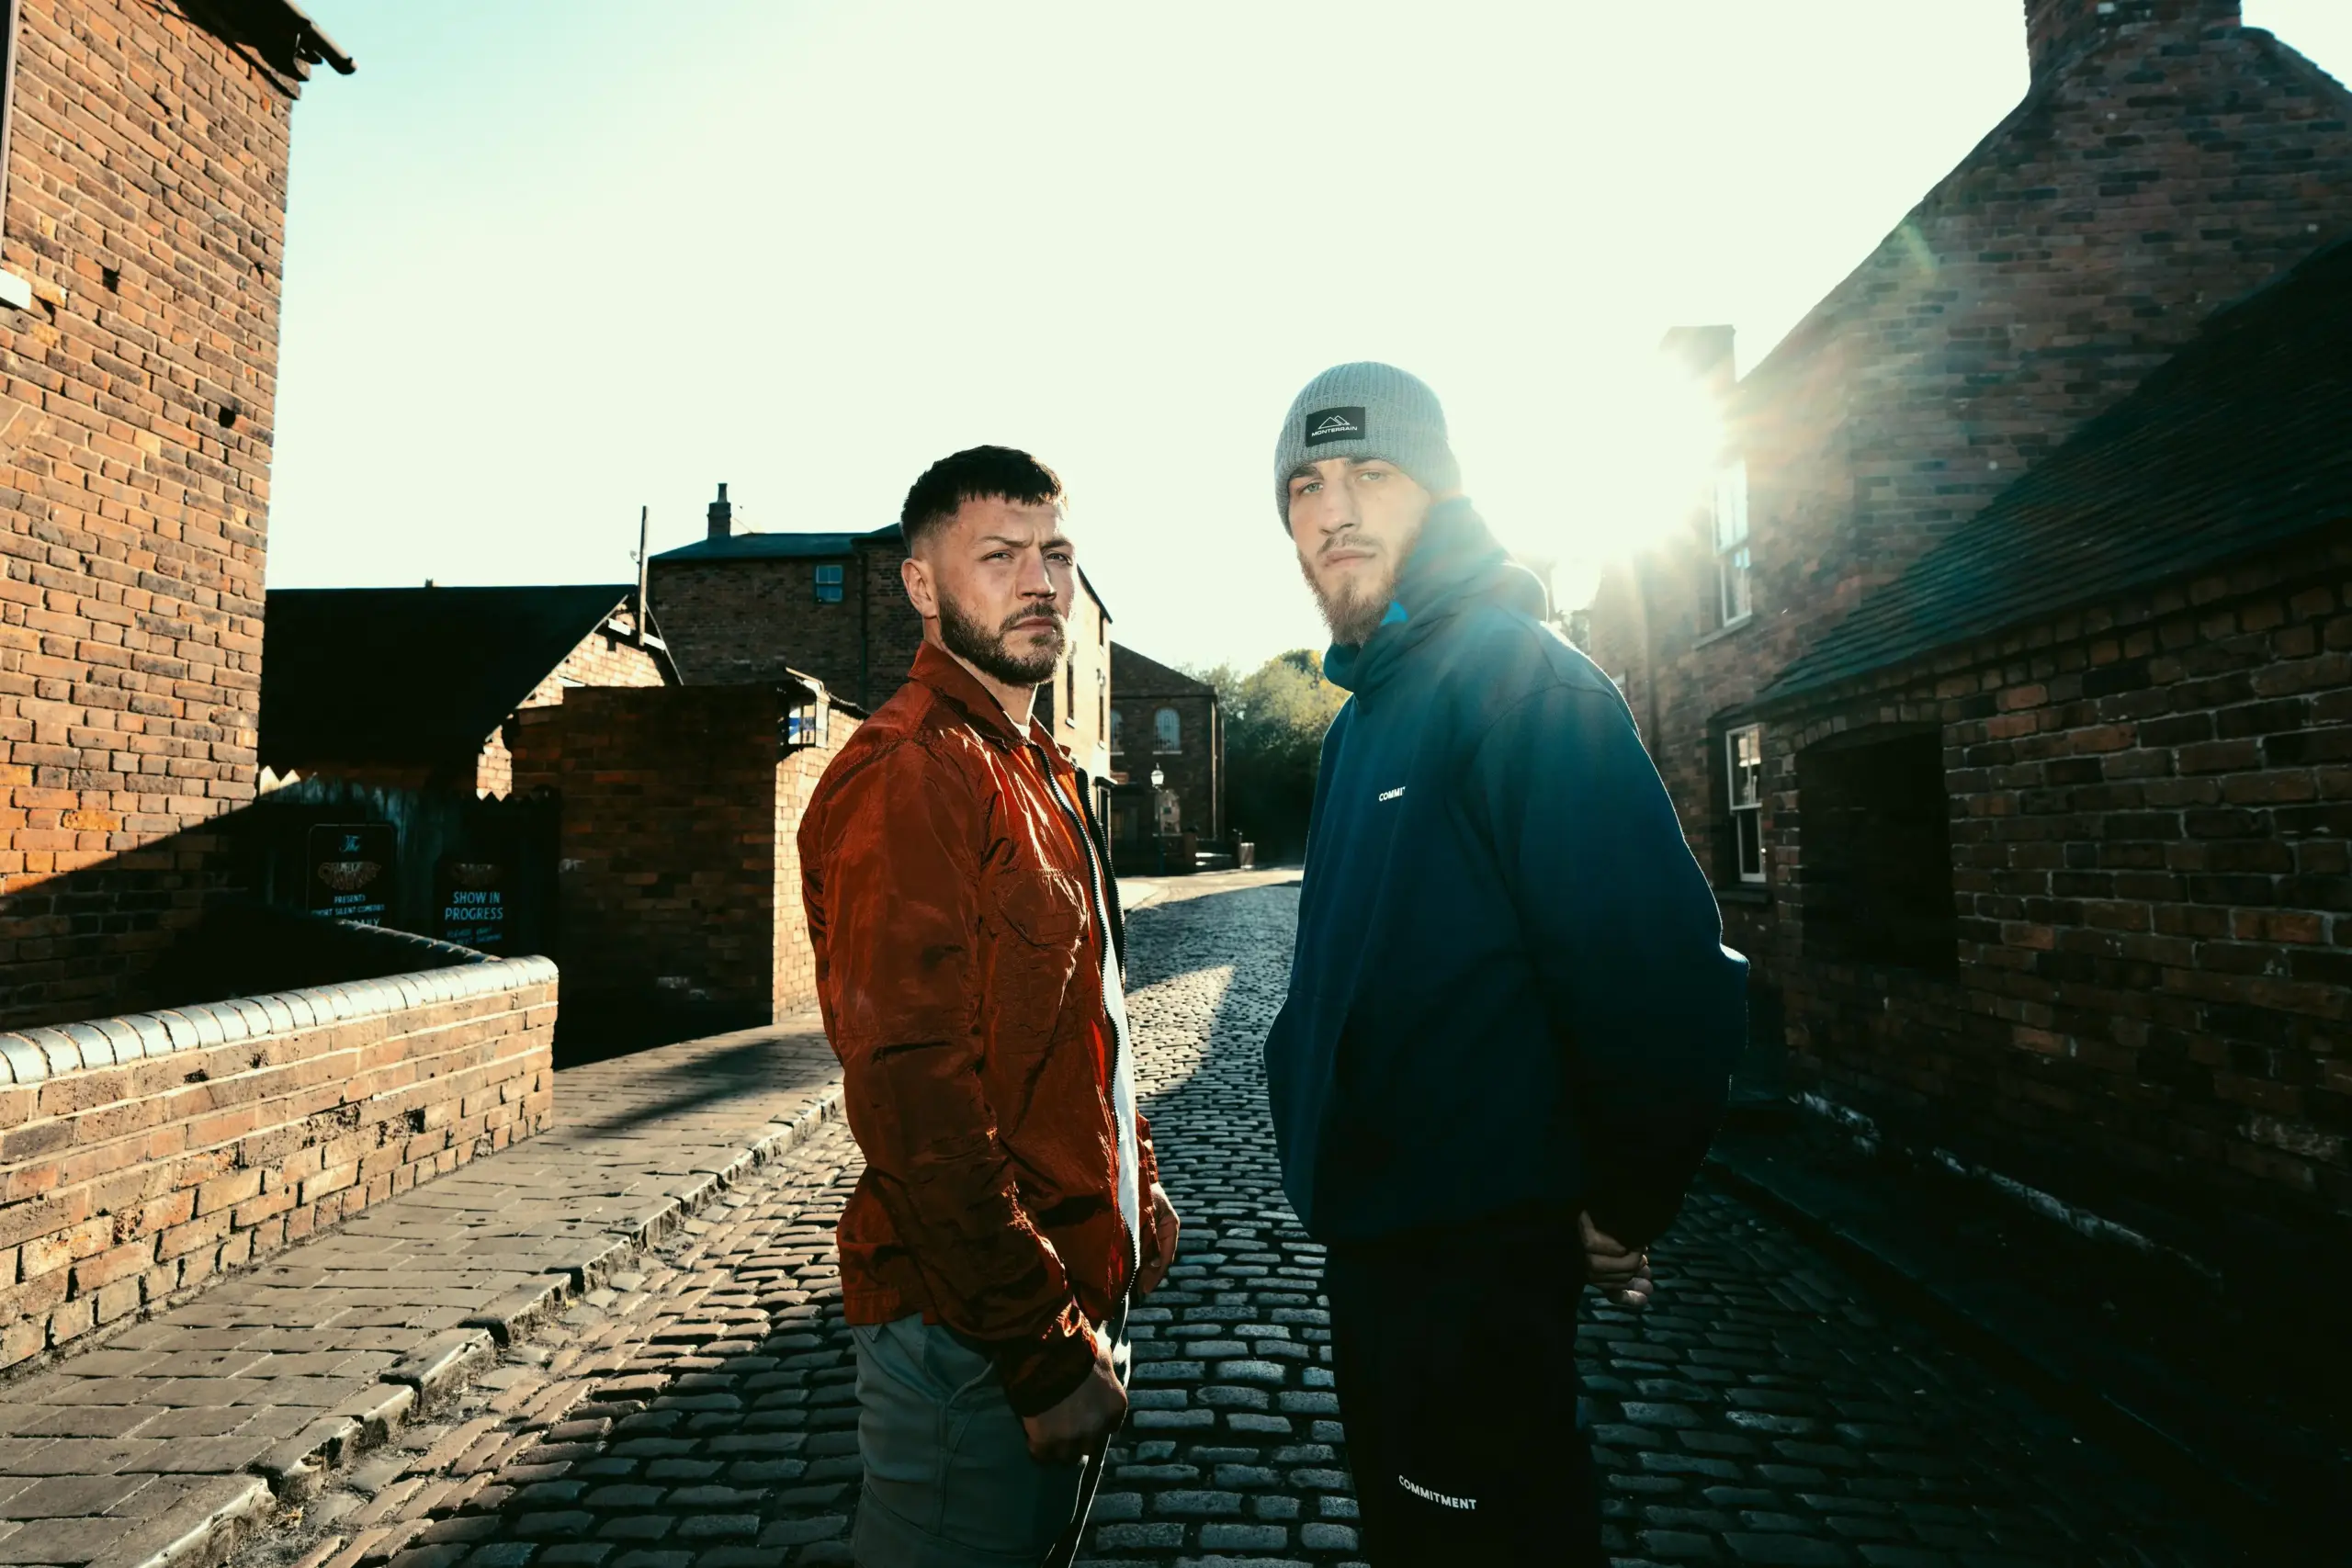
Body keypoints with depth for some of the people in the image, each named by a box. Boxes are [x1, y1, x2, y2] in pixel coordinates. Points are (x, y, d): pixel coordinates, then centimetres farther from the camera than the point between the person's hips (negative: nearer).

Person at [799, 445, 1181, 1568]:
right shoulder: (908, 772, -19)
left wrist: (1135, 1187, 17)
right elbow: (911, 1096, -25)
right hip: (977, 1333, -9)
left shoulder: (1041, 771, 12)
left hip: (1076, 1287, 9)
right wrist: (1045, 1347, -22)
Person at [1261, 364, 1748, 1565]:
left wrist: (1620, 1218, -16)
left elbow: (1659, 970, -26)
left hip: (1480, 1251, -9)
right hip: (1372, 1237, 9)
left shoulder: (1519, 681, -19)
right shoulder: (1365, 714, 11)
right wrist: (1341, 1174, 16)